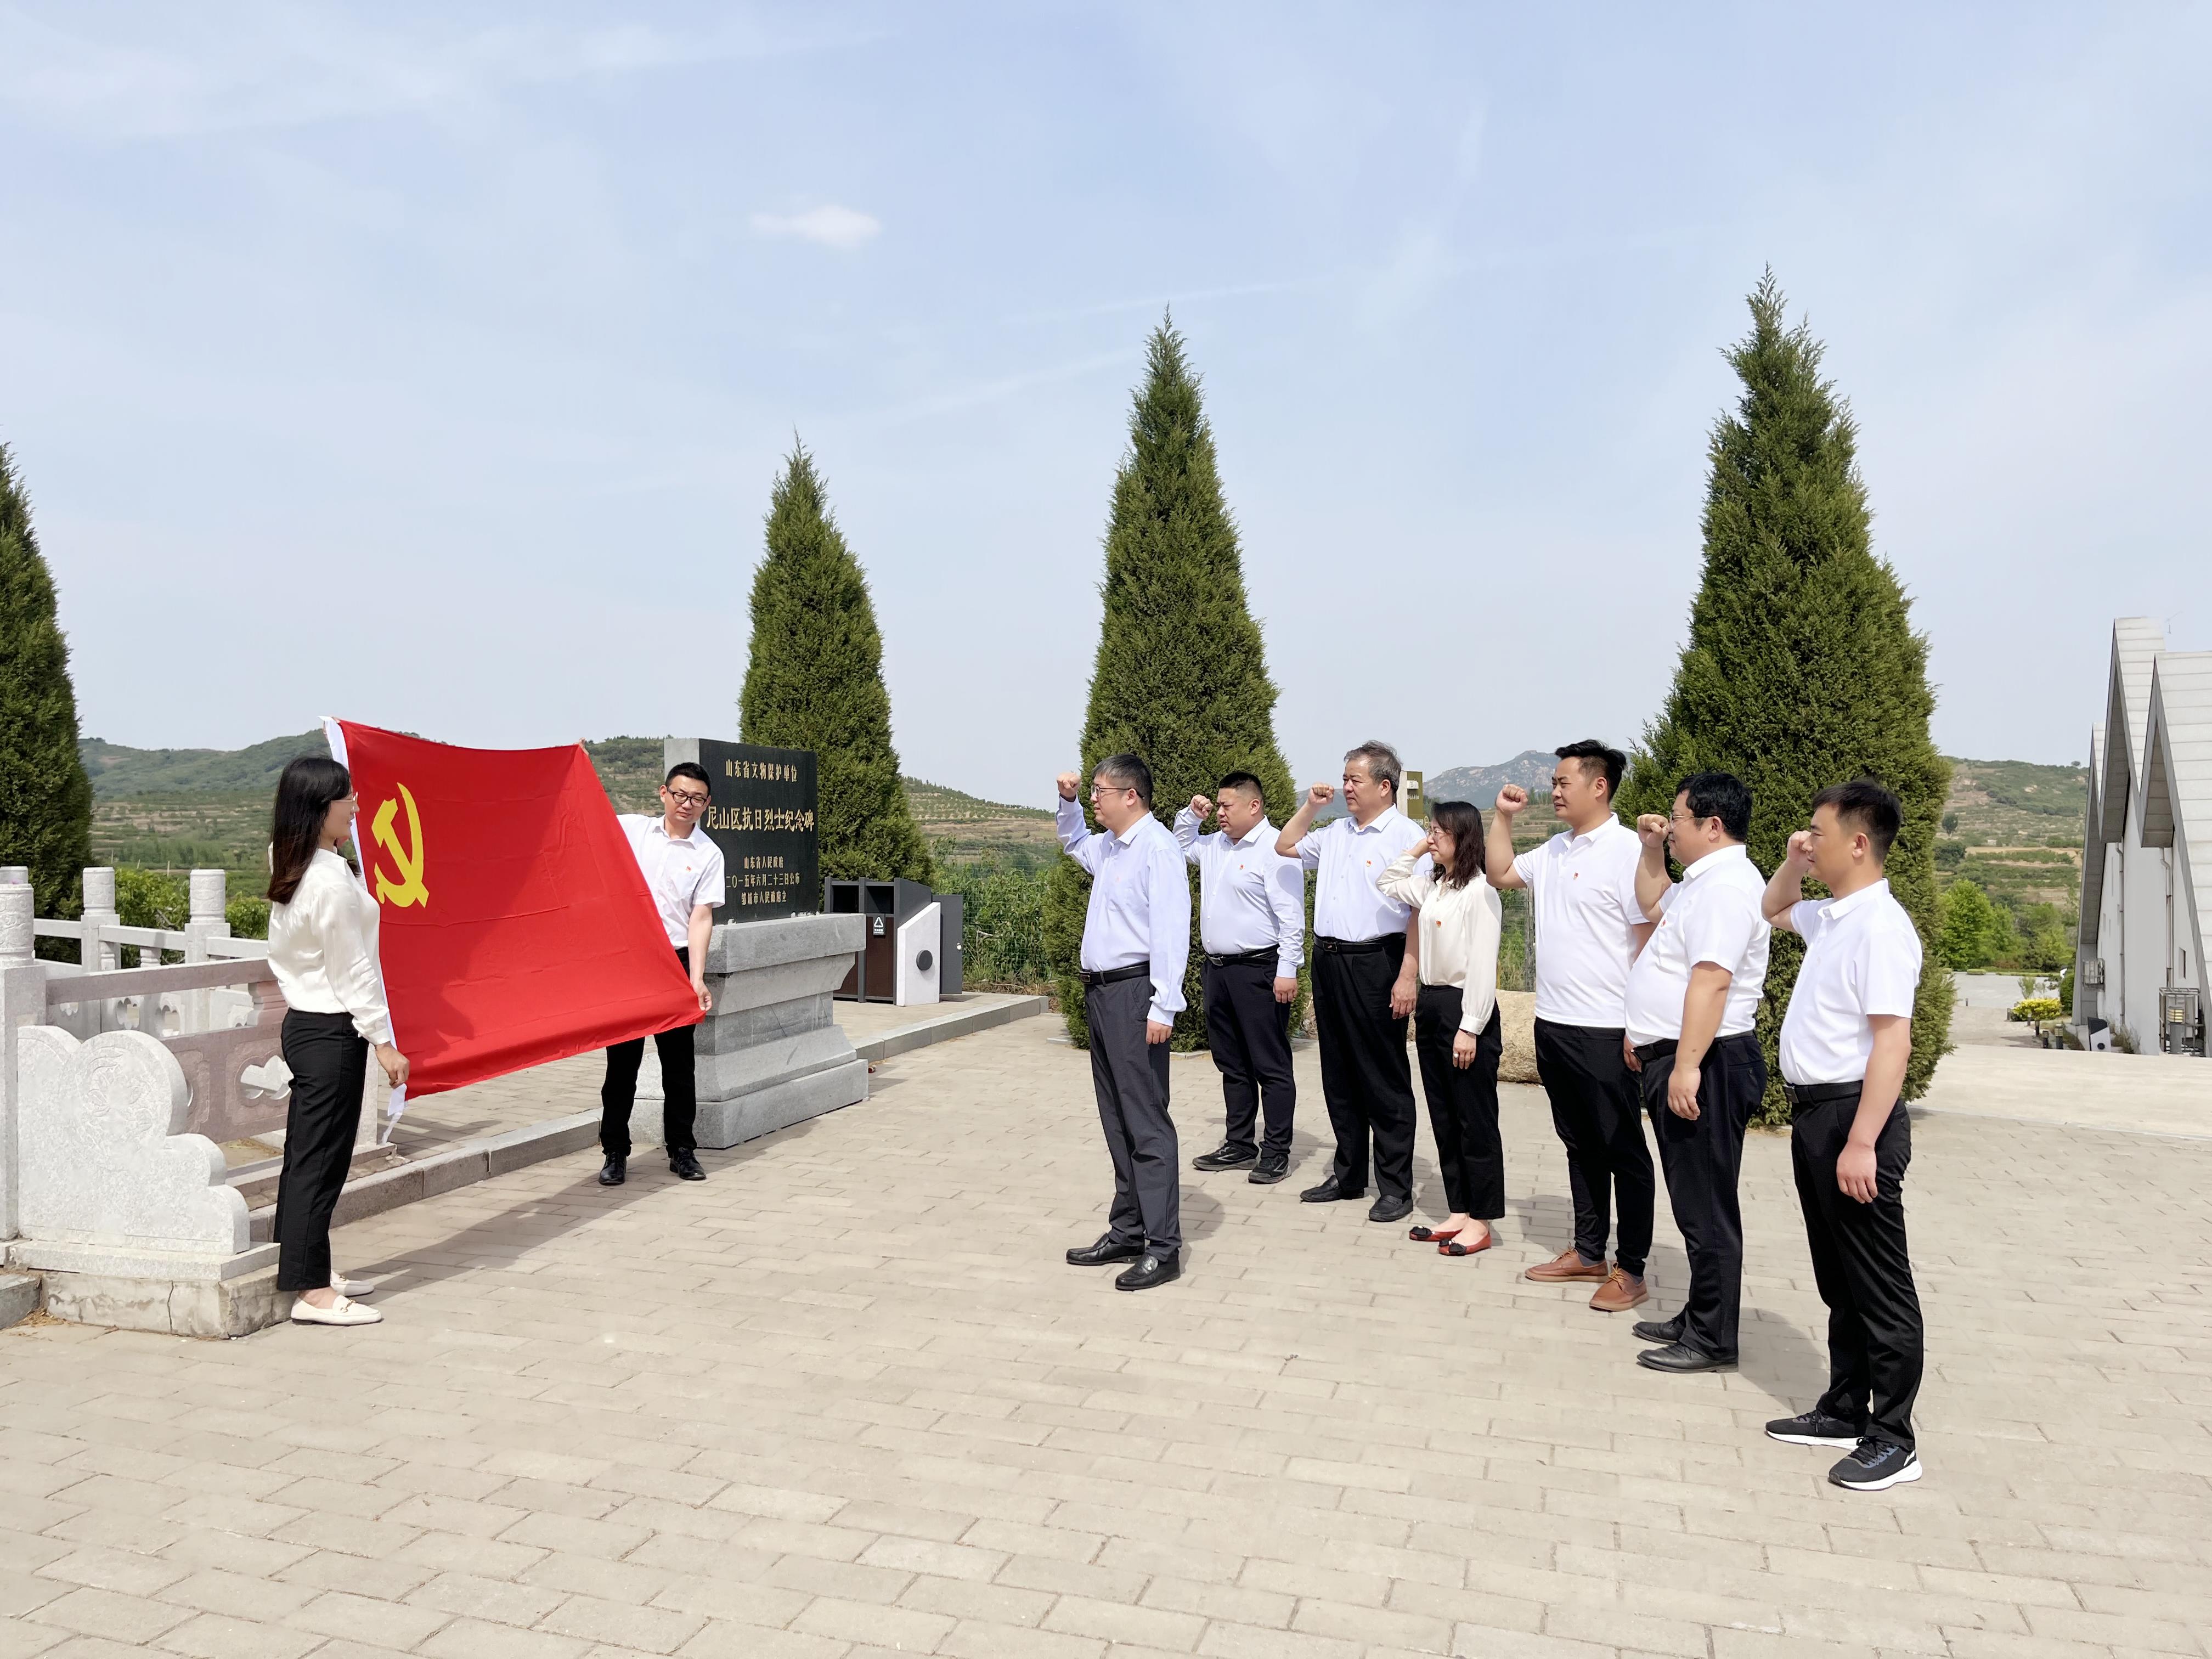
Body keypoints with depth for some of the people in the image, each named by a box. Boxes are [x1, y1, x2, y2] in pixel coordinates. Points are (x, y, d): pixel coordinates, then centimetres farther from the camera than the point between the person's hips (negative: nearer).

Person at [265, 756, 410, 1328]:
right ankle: (313, 1292, 2)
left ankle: (306, 1269, 27)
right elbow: (352, 971, -18)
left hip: (303, 1023, 10)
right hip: (331, 1031, -10)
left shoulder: (290, 871, 10)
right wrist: (383, 1041, -13)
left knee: (306, 1154, 16)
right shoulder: (332, 882, -20)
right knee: (320, 1160, -4)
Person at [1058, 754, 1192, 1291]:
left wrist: (1162, 1008, -24)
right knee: (1116, 1120, 14)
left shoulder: (1158, 848, -13)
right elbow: (1074, 842, 40)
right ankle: (1128, 1231, 23)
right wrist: (1066, 801, 21)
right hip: (1100, 990, 10)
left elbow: (1171, 932, -19)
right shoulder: (1109, 848, 15)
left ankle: (1163, 1247, -2)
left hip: (1134, 992, -9)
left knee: (1146, 1121, -7)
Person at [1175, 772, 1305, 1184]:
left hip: (1258, 970, -9)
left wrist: (1287, 970, -21)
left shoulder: (1273, 849, -13)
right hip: (1218, 969, 9)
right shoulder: (1216, 845, 13)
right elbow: (1181, 844, 34)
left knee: (1270, 1066, -1)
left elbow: (1291, 916, -17)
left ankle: (1277, 1152, 6)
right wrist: (1190, 813, 15)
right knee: (1231, 1065, 15)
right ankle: (1239, 1145, 25)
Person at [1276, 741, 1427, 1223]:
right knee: (1339, 1076, 14)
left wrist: (1409, 975, -21)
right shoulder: (1336, 833, 14)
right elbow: (1285, 846, 30)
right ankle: (1348, 1175, 26)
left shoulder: (1407, 836, -9)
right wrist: (1310, 805, 15)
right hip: (1329, 961, 8)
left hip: (1374, 964, -8)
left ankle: (1395, 1188, 9)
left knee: (1384, 1080, 0)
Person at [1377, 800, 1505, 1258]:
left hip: (1463, 1008, -9)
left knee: (1476, 1121, 1)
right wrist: (1413, 851, 15)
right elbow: (1388, 886, 29)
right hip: (1431, 1004, 9)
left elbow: (1483, 966, -17)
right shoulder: (1431, 886, 11)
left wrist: (1470, 1028, -19)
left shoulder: (1478, 892, -14)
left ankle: (1480, 1222, 10)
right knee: (1443, 1119, 13)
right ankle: (1458, 1213, 23)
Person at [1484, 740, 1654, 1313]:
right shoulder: (1555, 851, 10)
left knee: (1623, 1151, 4)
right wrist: (1503, 815, 13)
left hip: (1604, 1030, -8)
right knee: (1579, 1144, 17)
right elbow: (1500, 872, 25)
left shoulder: (1626, 850, -14)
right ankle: (1588, 1252, 28)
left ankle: (1631, 1268, 14)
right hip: (1553, 1024, 8)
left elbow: (1650, 941, -15)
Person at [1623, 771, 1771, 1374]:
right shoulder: (1704, 882, 16)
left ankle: (1711, 1340, 6)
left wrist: (1687, 1067, -28)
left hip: (1706, 1064, -11)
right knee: (1694, 1202, 18)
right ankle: (1697, 1318, 29)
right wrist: (1651, 851, 23)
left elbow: (1711, 981, -26)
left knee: (1705, 1206, -3)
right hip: (1680, 1059, 11)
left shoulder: (1725, 886, -17)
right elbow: (1654, 905, 38)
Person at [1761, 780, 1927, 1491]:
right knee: (1838, 1279, 17)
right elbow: (1772, 908, 34)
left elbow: (1892, 1041, -23)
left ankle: (1893, 1440, 11)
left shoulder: (1879, 925, -17)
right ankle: (1844, 1410, 28)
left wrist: (1861, 1142, -26)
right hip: (1814, 1112, 10)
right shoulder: (1829, 916, 10)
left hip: (1853, 1114, -9)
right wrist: (1792, 863, 13)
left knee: (1878, 1286, 1)